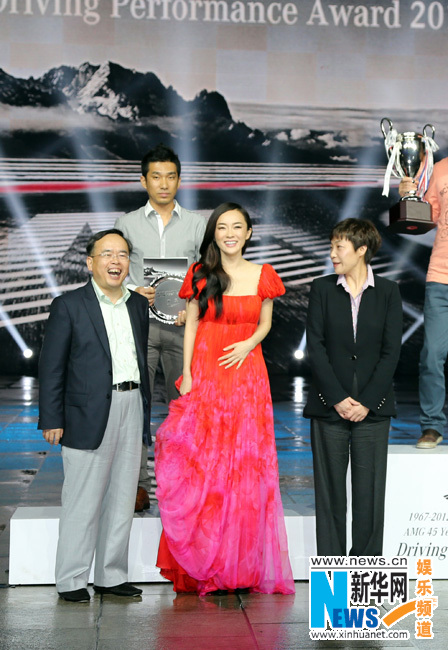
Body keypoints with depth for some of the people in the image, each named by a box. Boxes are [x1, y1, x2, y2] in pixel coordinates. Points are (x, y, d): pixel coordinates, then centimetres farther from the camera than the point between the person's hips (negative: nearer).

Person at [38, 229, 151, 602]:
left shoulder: (139, 306, 14)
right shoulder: (69, 306, -2)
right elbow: (51, 367, -4)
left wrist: (145, 414, 15)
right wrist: (52, 420, -9)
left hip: (132, 409, 5)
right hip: (89, 414, -5)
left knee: (122, 499, 10)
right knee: (83, 501, -1)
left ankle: (112, 576, 21)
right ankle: (71, 581, 11)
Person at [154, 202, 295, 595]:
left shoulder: (262, 275, 6)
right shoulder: (200, 274, 5)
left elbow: (265, 322, 11)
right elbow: (191, 325, 5)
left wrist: (249, 343, -10)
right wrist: (186, 375, -5)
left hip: (247, 375, 1)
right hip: (204, 374, 0)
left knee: (245, 465, -1)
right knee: (200, 463, -2)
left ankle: (241, 562, 9)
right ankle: (201, 565, 9)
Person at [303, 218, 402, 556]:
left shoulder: (388, 291, 4)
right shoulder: (322, 288, 5)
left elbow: (391, 351, -1)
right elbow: (316, 346, -2)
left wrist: (366, 402, -9)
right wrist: (338, 399, -10)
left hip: (372, 407, 0)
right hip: (329, 405, 0)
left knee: (370, 489, 3)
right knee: (329, 490, 5)